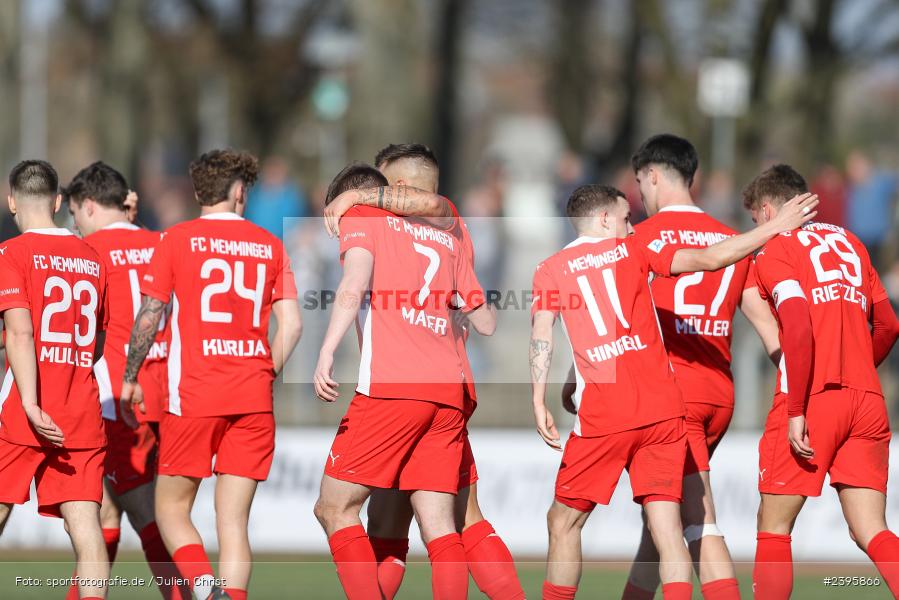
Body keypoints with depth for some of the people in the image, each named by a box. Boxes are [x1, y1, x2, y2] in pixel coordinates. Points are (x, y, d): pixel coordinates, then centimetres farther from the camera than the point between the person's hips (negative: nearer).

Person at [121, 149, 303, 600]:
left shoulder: (177, 239, 0)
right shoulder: (269, 245, 8)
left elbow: (149, 316, -2)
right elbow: (291, 324, 5)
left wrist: (129, 381, 8)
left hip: (194, 394, -3)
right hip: (253, 401, 3)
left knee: (171, 507, 6)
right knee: (234, 519, 5)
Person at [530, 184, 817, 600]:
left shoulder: (550, 270, 9)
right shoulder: (633, 251, 10)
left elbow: (541, 335, -4)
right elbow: (711, 259, 5)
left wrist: (539, 402, -8)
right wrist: (775, 226, 11)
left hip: (601, 417, -1)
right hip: (662, 408, 1)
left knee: (564, 521, 12)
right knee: (667, 527, 0)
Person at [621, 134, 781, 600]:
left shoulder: (642, 237, -3)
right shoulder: (730, 240, 13)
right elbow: (768, 326, 10)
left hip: (671, 387, -6)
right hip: (720, 394, 6)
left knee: (699, 522, -13)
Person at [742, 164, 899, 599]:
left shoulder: (774, 251, -2)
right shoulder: (849, 242, 17)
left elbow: (798, 329, -16)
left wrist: (796, 411, -16)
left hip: (813, 400, -5)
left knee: (773, 528, 7)